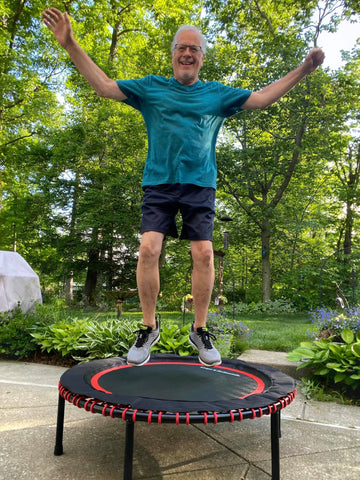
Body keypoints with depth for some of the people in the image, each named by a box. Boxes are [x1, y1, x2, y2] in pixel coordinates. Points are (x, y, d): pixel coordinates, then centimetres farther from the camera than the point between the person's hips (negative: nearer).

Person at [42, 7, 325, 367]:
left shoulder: (217, 94, 16)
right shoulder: (151, 88, 14)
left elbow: (261, 98, 15)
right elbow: (104, 86, 10)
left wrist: (303, 70, 10)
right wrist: (70, 45, 3)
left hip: (200, 185, 1)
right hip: (158, 182, 0)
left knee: (203, 253, -10)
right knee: (148, 248, -15)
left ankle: (200, 330, 7)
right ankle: (149, 327, 3)